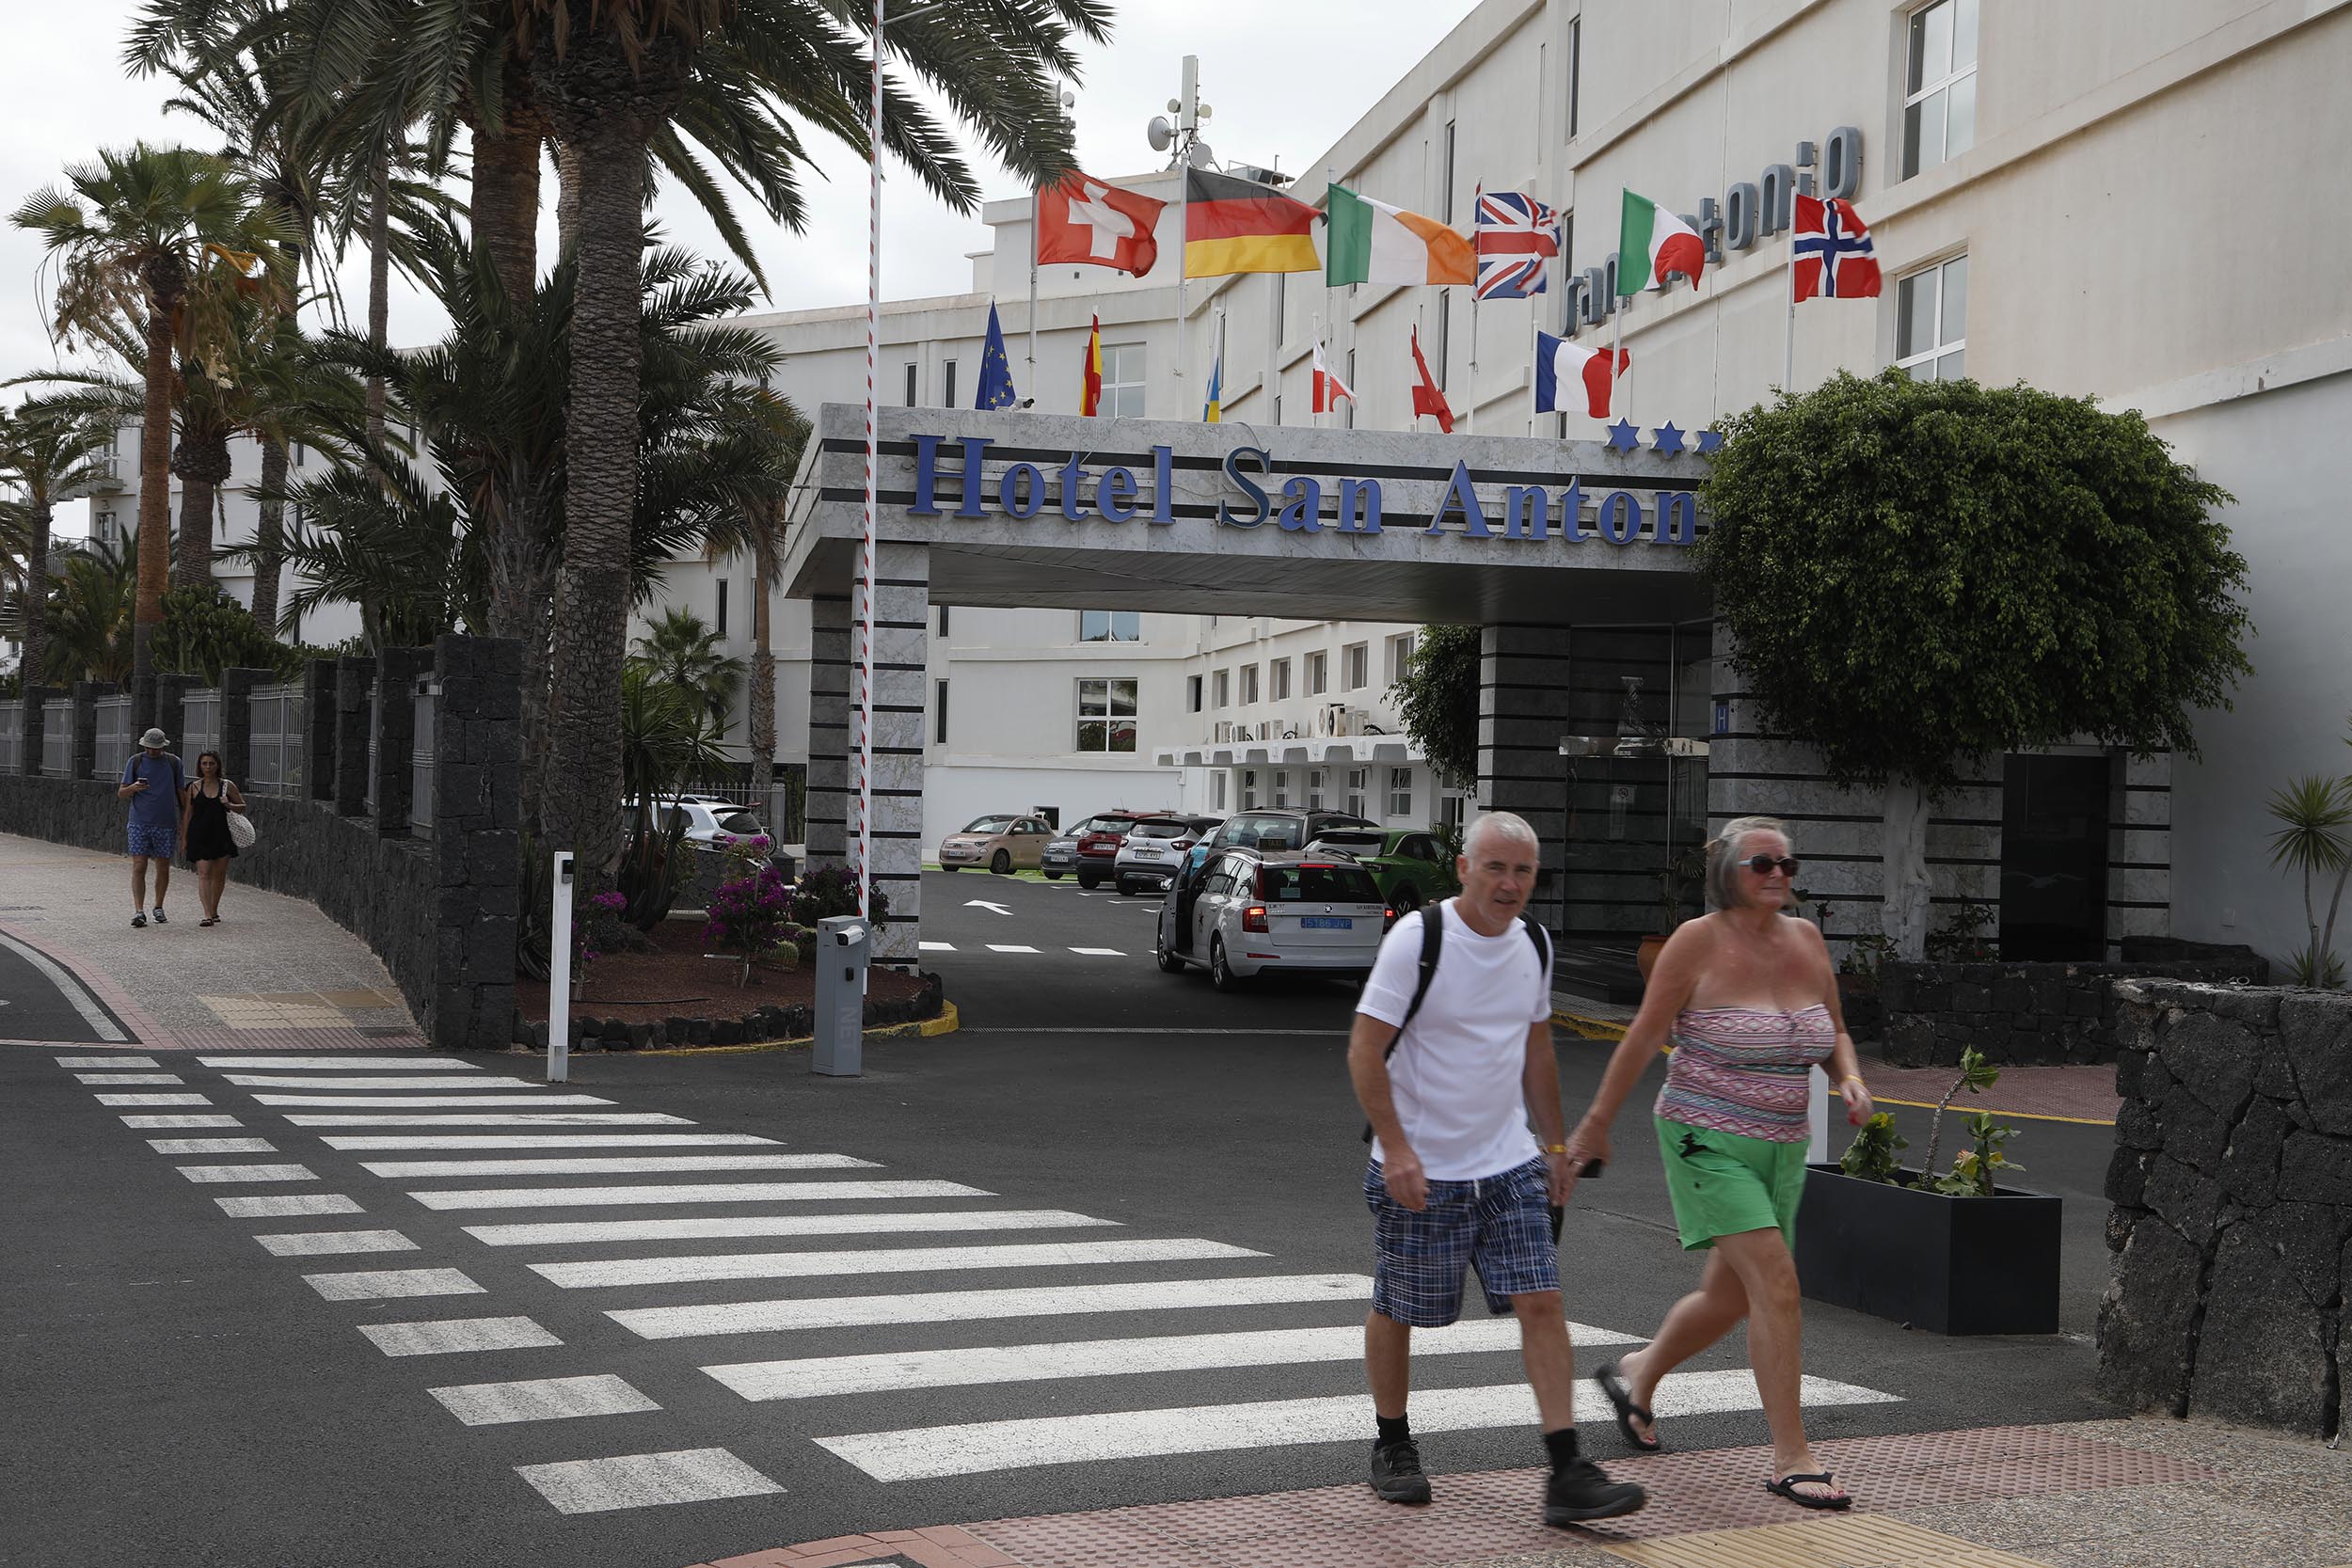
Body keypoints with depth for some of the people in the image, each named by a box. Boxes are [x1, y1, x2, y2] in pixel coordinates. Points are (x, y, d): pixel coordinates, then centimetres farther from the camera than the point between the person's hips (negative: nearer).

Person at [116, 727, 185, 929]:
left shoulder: (174, 763, 6)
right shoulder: (135, 761, 4)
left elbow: (181, 795, 11)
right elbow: (121, 794, 4)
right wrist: (134, 788, -19)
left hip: (166, 824, 1)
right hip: (140, 823, -1)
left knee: (163, 869, 7)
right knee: (139, 867, -9)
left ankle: (159, 908, 23)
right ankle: (139, 911, -12)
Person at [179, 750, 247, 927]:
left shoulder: (227, 786, 4)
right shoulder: (194, 787, 4)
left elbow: (242, 807, 12)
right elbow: (188, 814, 7)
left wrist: (229, 805, -9)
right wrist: (184, 837, 4)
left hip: (221, 835, 2)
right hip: (200, 836, -1)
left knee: (219, 874, 8)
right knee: (203, 873, -11)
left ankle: (214, 910, 25)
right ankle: (207, 914, -18)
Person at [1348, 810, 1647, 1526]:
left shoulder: (1533, 944, 5)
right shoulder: (1416, 938, -14)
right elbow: (1365, 1050, -14)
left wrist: (1554, 1144, 17)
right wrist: (1395, 1147, -22)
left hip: (1510, 1165, 5)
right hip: (1420, 1171, -5)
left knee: (1541, 1303, -5)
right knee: (1397, 1312, 8)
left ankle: (1567, 1474, -3)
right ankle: (1393, 1446, 30)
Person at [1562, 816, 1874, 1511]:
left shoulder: (1806, 939, 4)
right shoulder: (1699, 940, -12)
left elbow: (1835, 1033, 14)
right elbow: (1643, 1038, -7)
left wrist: (1851, 1080, -7)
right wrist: (1596, 1125, -3)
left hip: (1780, 1148, 7)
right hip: (1708, 1140, -7)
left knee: (1727, 1299, 17)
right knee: (1777, 1284, -17)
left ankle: (1636, 1377, 43)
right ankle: (1791, 1459, -10)